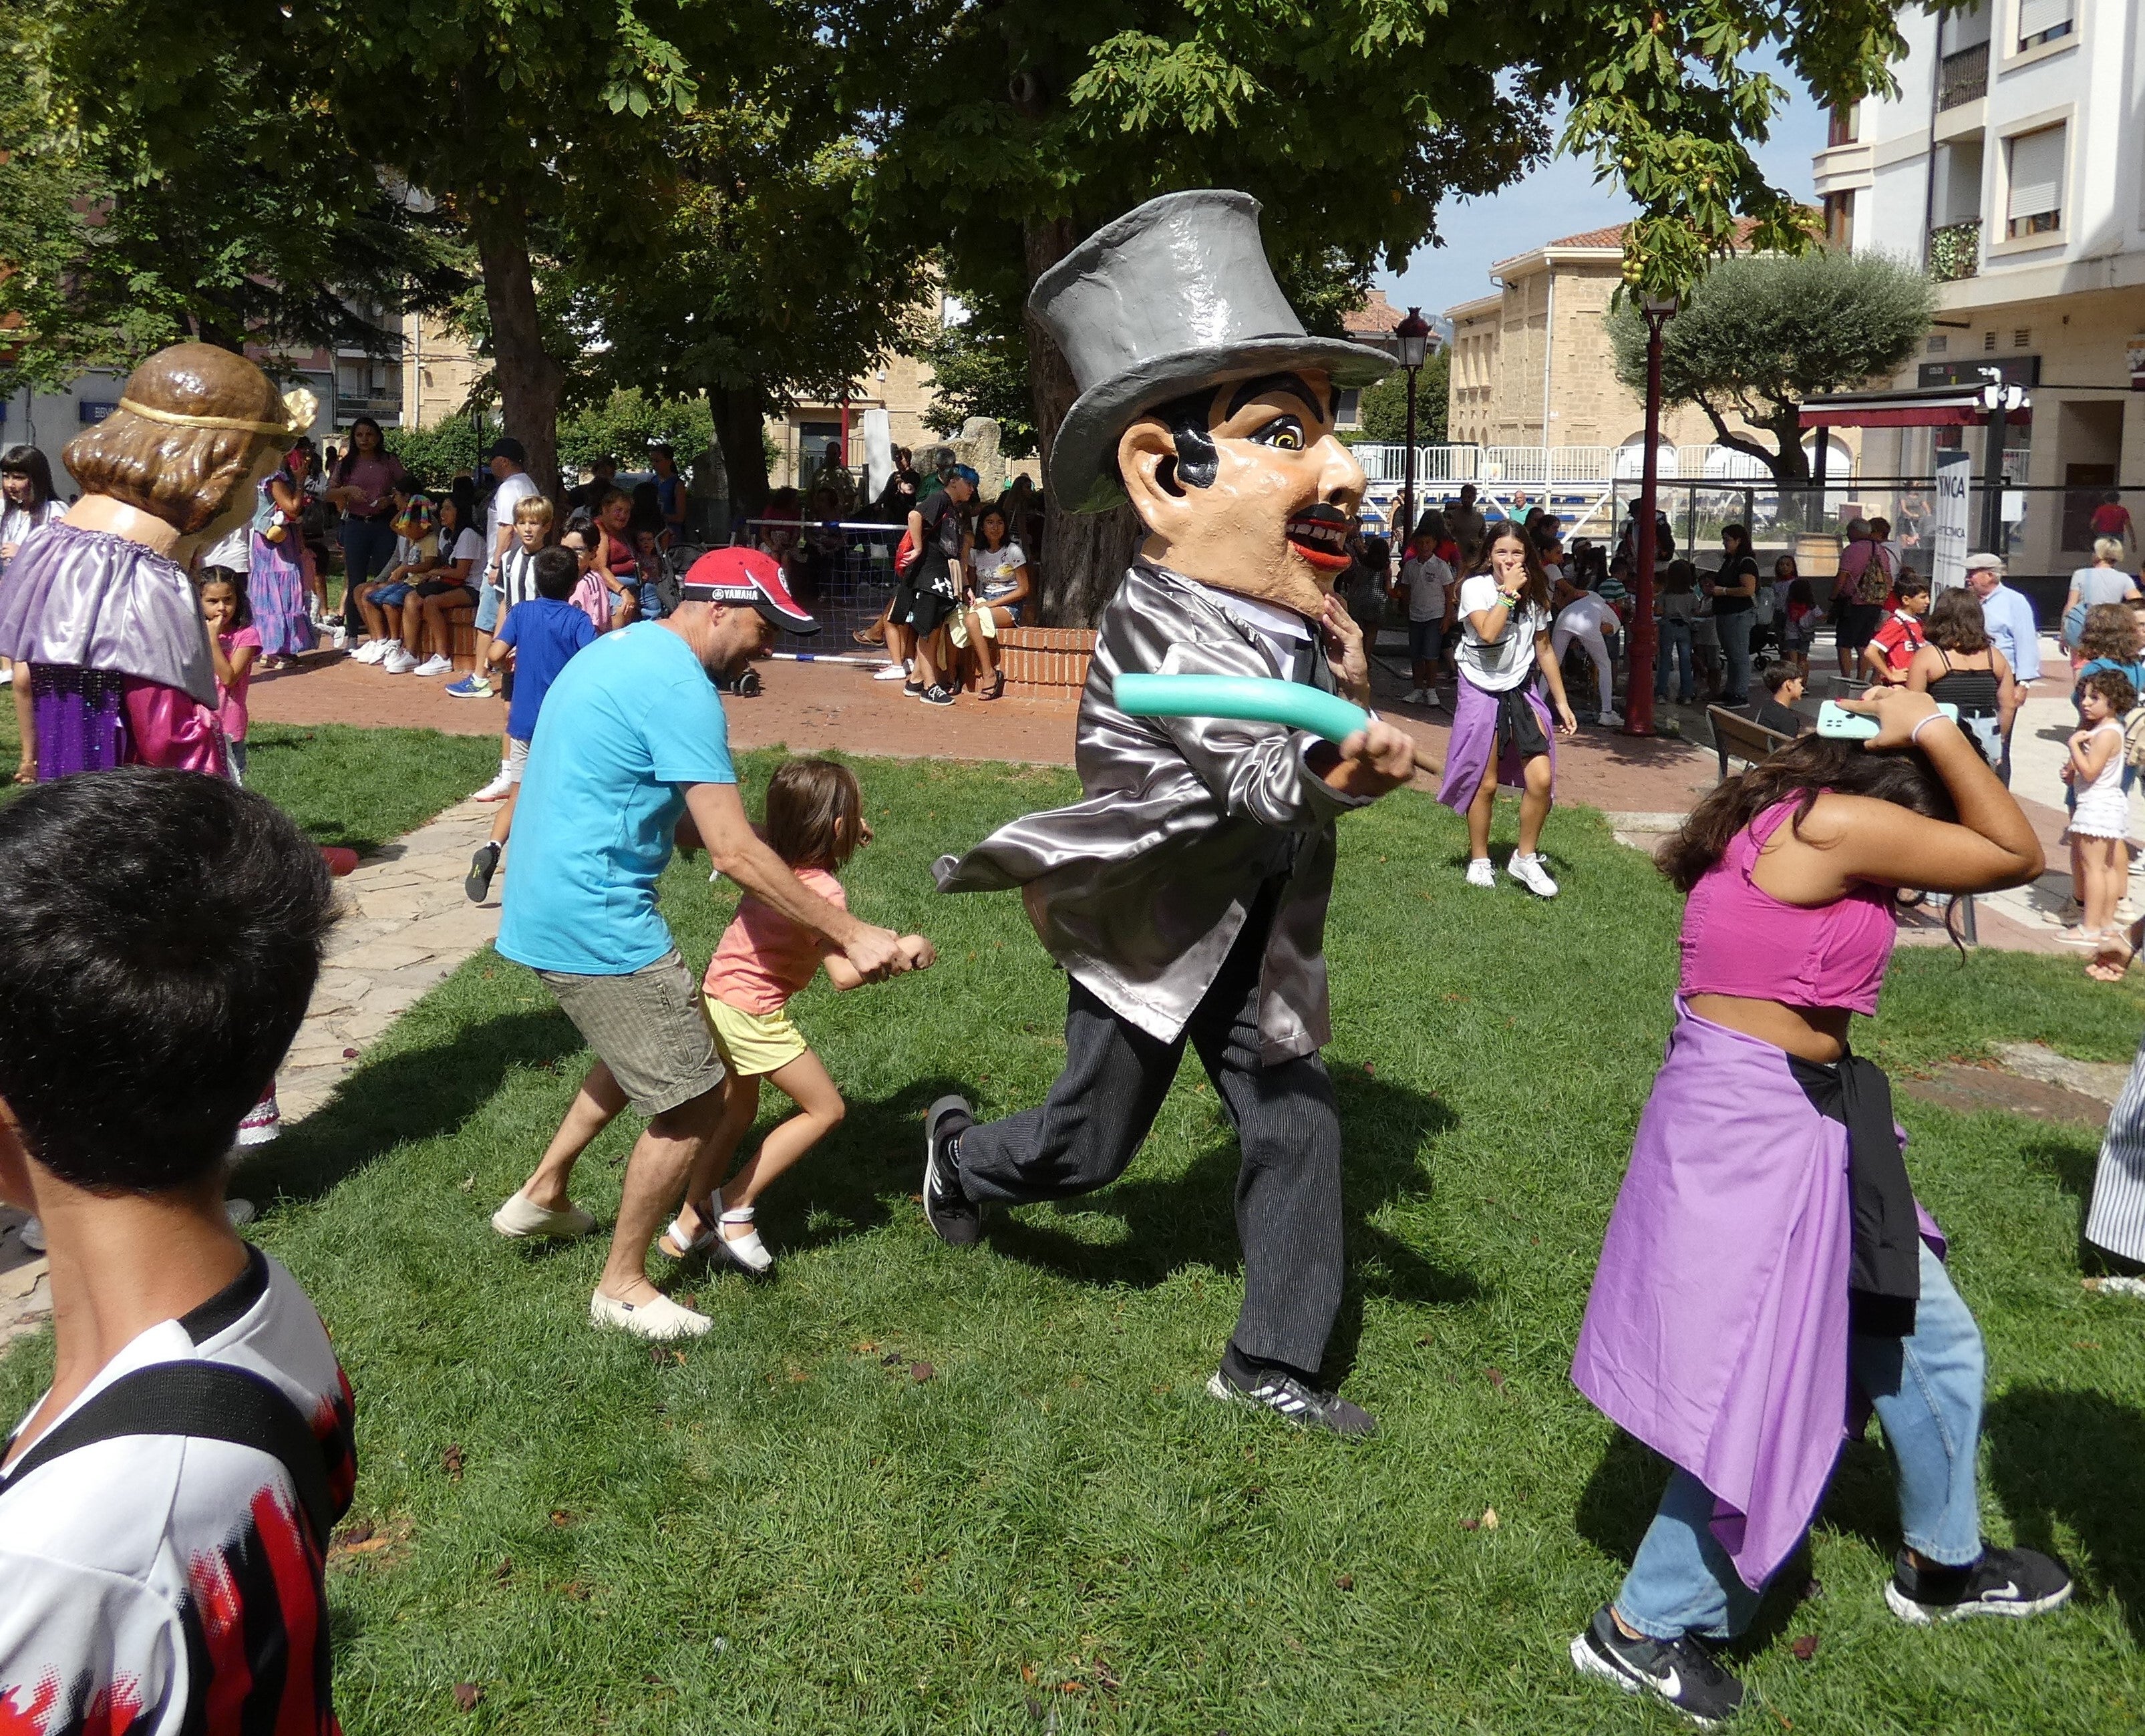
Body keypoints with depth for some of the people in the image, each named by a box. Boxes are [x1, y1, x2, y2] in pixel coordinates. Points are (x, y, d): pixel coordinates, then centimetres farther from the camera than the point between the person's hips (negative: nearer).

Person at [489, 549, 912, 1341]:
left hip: (546, 905, 10)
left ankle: (543, 1195, 40)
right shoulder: (681, 688, -18)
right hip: (598, 922, -10)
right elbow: (734, 852, -22)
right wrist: (851, 935, -19)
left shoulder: (617, 651, 14)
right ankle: (622, 1287, 15)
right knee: (693, 1103, 0)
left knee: (644, 1047, 31)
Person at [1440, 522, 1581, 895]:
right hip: (1481, 692, -3)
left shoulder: (1536, 594, 2)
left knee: (1541, 779, -10)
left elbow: (1544, 649, 10)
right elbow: (1488, 632, -28)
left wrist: (1562, 703, 9)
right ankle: (1479, 860, 21)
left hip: (1523, 690, 3)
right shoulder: (1475, 587, -11)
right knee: (1485, 784, 2)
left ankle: (1525, 858, 8)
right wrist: (1510, 591, -23)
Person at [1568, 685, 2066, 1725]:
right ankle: (1645, 1630, 17)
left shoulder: (1782, 818, 10)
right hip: (1752, 1127, -11)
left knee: (1929, 1337, 23)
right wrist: (1932, 730, -4)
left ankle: (1942, 1562, 44)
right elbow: (2015, 856, -9)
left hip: (1795, 1121, 11)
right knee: (1766, 1395, 1)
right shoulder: (1835, 824, -19)